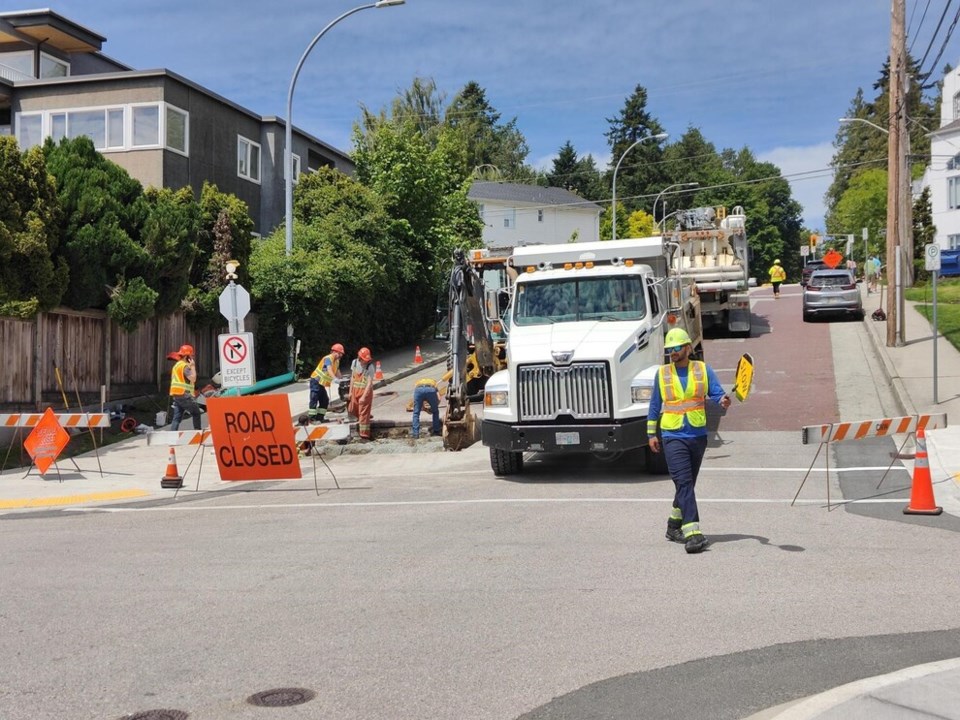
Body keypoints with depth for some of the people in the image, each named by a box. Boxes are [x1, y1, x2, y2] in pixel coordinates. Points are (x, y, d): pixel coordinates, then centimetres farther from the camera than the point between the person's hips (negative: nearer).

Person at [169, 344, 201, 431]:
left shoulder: (176, 365, 21)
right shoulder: (185, 366, -11)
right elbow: (193, 379, -20)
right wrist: (193, 366, -13)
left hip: (175, 395, 9)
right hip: (184, 395, -9)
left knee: (177, 417, 5)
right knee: (196, 412, 3)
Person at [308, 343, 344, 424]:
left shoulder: (337, 361, 9)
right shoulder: (328, 358, -20)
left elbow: (337, 372, 17)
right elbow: (329, 370, -36)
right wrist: (335, 379, -49)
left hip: (322, 383, 9)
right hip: (316, 380, -9)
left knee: (325, 400, 8)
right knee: (314, 399, -11)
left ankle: (319, 417, 15)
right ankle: (312, 418, -11)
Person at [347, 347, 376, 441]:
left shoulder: (370, 367, -17)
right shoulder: (354, 363, -2)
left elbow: (369, 383, -20)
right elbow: (352, 377, 7)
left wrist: (363, 396, -26)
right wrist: (350, 391, 7)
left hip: (365, 391, -5)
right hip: (355, 390, 5)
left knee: (364, 413, -2)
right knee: (351, 410, 12)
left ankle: (364, 435, 4)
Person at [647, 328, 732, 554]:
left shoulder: (703, 369, 4)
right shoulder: (662, 373, 4)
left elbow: (716, 393, -5)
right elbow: (654, 406, 10)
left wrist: (723, 400, -28)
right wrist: (651, 434, 8)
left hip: (698, 435, 2)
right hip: (673, 436, -2)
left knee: (687, 484, 13)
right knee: (684, 483, -14)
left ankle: (674, 526, 30)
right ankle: (693, 532, -20)